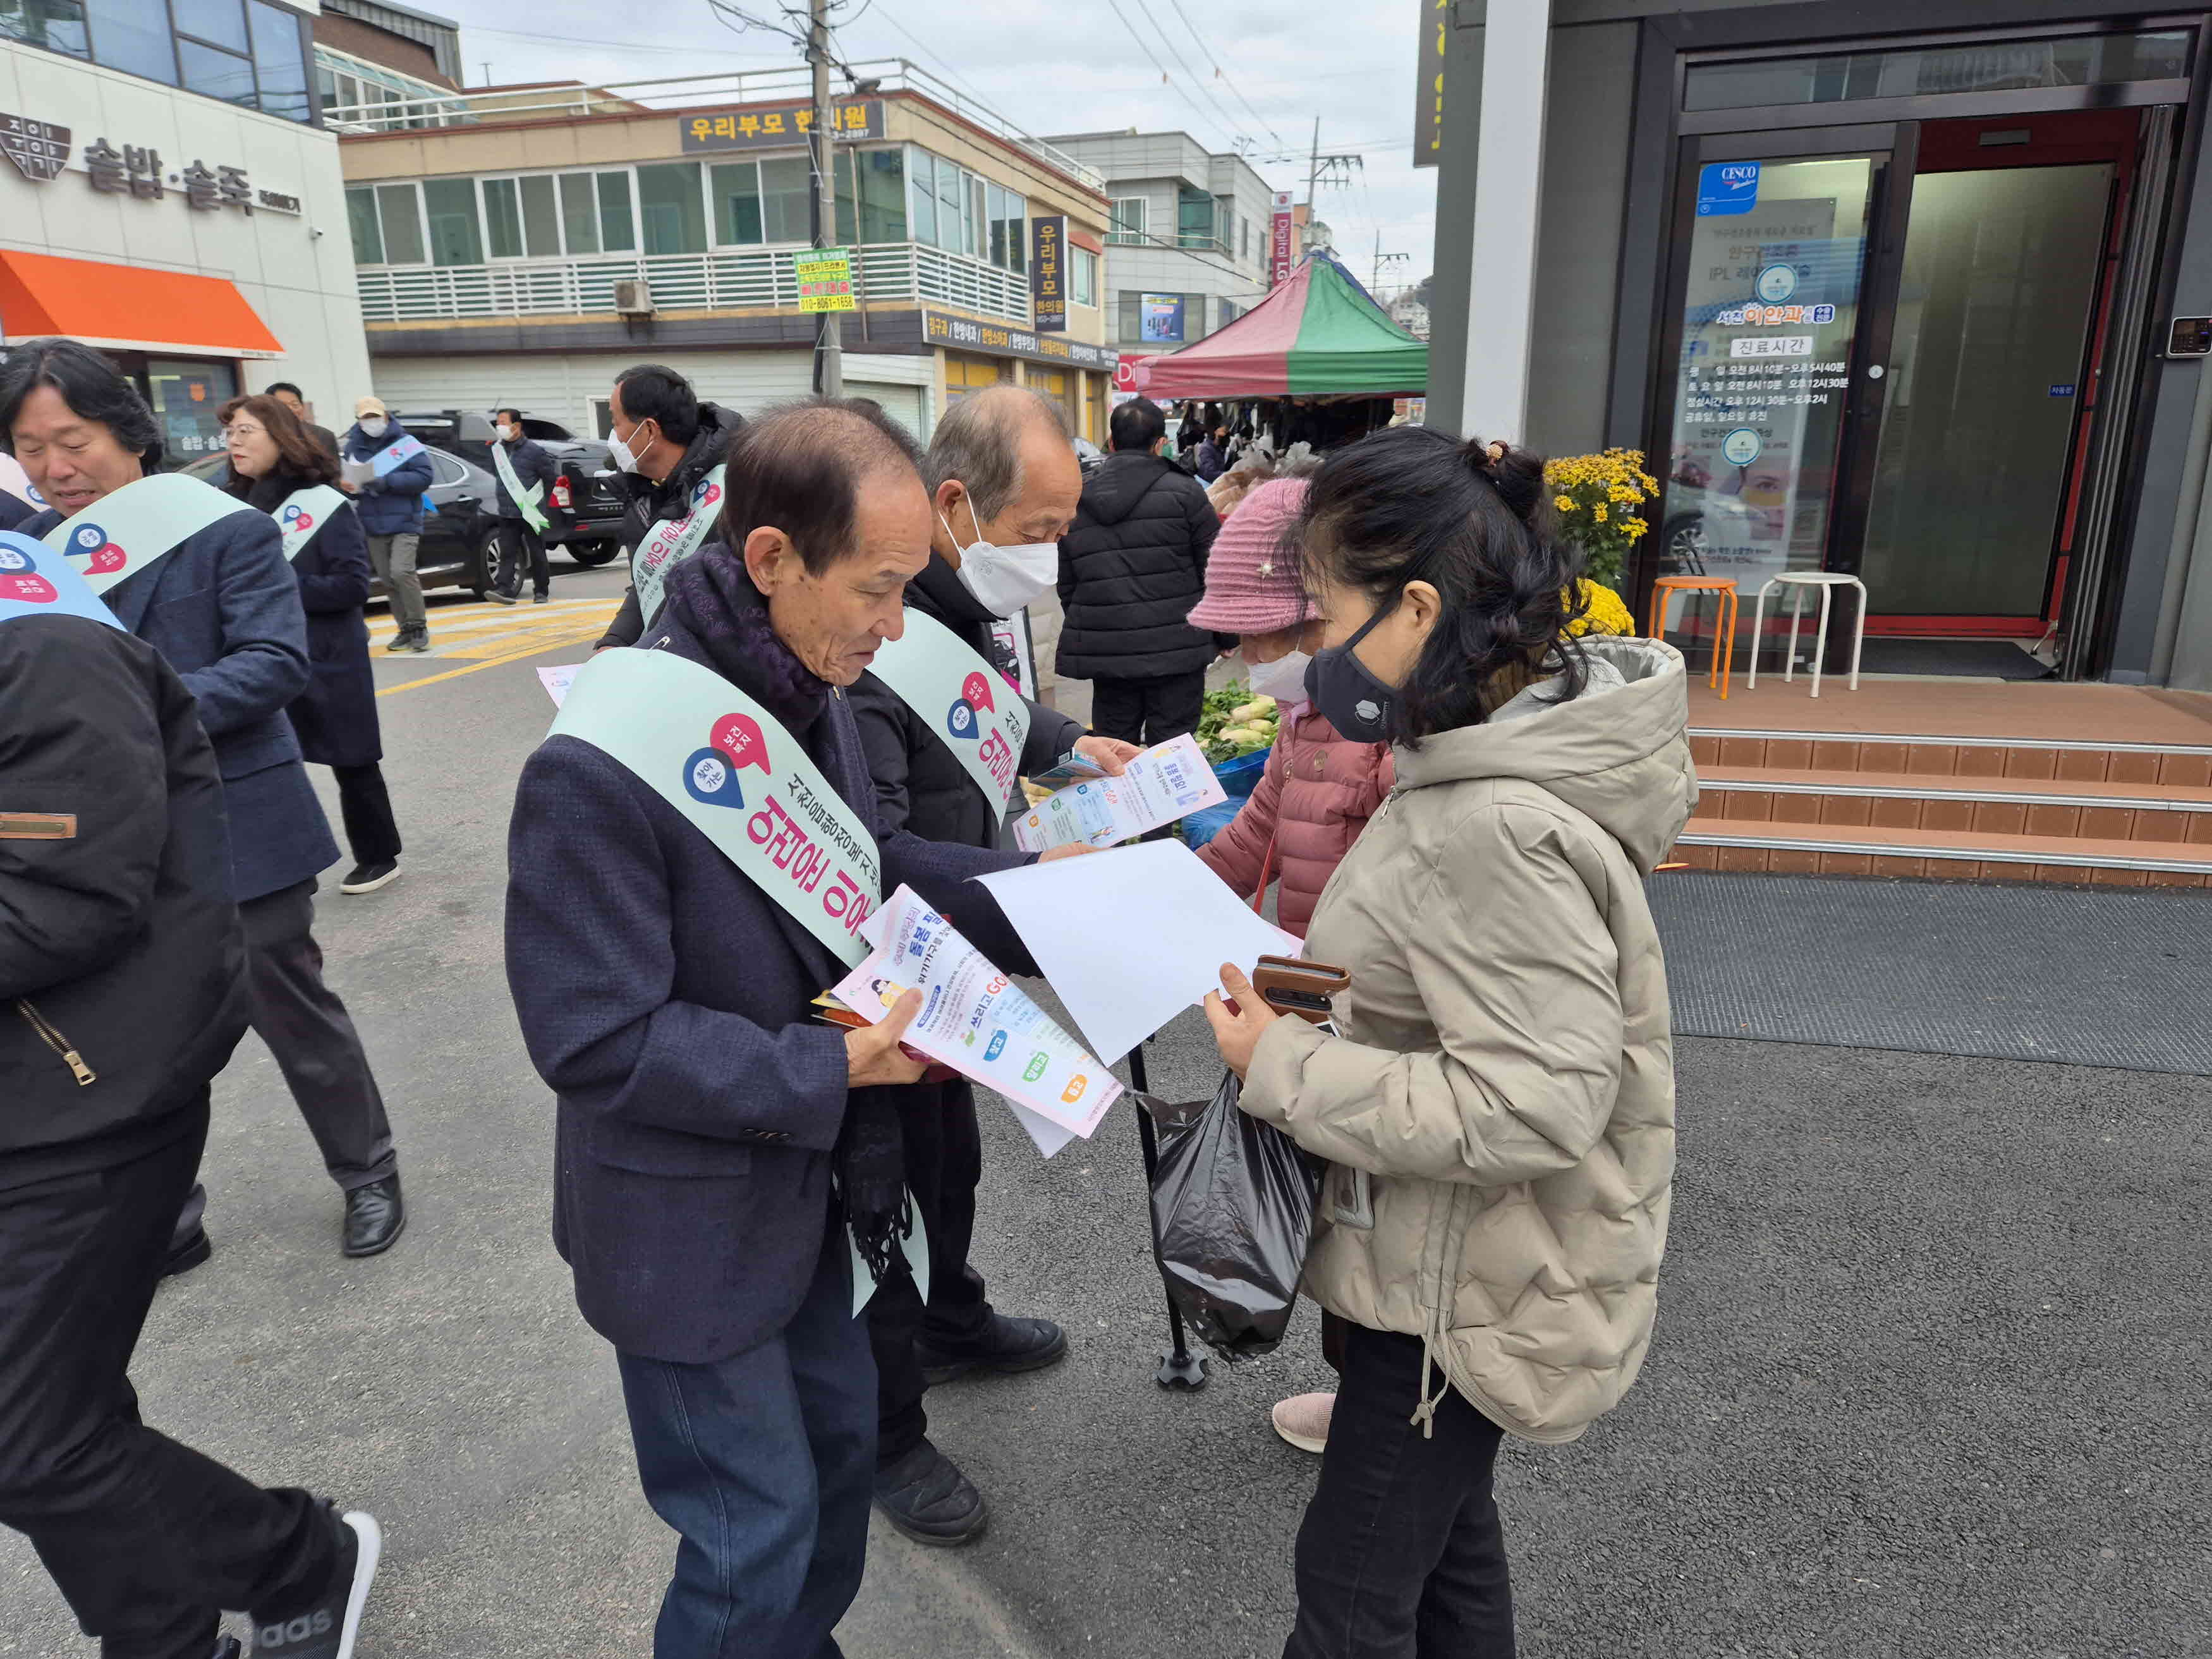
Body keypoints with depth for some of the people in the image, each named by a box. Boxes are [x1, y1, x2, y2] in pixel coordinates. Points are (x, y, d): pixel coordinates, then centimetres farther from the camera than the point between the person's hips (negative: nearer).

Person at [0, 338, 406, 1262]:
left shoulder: (225, 529, -9)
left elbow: (277, 662, -17)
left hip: (230, 830, -5)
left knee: (294, 1013, 9)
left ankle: (368, 1176, 29)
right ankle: (163, 1220, 32)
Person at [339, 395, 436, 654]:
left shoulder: (406, 443, -2)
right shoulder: (352, 447, 9)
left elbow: (424, 477, -11)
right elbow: (343, 481, 12)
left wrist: (385, 482, -19)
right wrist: (351, 486, -13)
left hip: (404, 521, -4)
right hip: (372, 525, 5)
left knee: (402, 572, -18)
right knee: (388, 580, 6)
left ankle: (419, 627, -6)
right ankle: (406, 629, 15)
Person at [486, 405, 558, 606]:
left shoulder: (534, 450, -8)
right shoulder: (497, 450, 8)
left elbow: (552, 476, 0)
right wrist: (505, 499, 17)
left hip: (531, 514, -4)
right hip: (507, 514, 4)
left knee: (537, 554, 4)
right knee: (507, 553, -4)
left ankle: (541, 591, 14)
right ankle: (504, 589, -9)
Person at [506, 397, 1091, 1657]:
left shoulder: (809, 688, -5)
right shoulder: (601, 769, -30)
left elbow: (869, 862, 10)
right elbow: (597, 1043, -25)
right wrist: (831, 1068, -25)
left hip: (807, 1178, 8)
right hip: (691, 1222, -8)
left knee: (841, 1435, 26)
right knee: (758, 1530, 10)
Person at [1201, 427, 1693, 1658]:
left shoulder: (1494, 827, -32)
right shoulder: (1530, 738, -1)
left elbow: (1535, 1104, -31)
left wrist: (1282, 1069, -25)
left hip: (1473, 1284, -9)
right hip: (1466, 1258, 9)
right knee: (1445, 1532, 29)